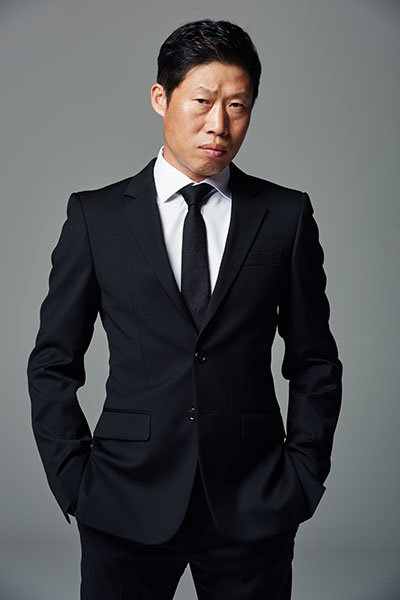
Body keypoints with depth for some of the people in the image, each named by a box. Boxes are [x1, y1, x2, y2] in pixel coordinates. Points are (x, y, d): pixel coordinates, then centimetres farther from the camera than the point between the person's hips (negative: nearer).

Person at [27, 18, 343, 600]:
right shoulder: (95, 215, 2)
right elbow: (53, 363, 5)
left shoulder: (287, 215, 4)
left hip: (254, 508, 1)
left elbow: (314, 361, 8)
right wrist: (74, 482, -2)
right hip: (128, 508, 0)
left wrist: (303, 477, 1)